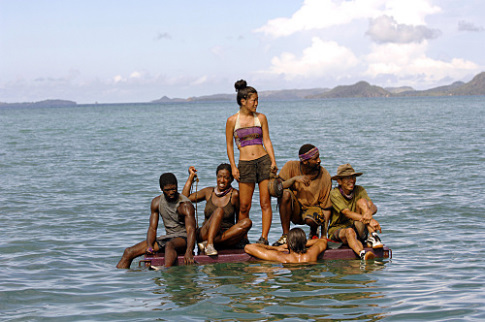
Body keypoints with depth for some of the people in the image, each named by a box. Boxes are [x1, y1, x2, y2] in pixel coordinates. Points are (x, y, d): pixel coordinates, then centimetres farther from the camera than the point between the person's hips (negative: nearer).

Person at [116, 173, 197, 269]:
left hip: (184, 238, -7)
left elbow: (191, 230, -26)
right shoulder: (156, 202, 3)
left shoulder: (185, 205, -14)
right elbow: (152, 228, 4)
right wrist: (149, 245, -17)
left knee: (170, 245, -43)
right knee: (129, 252, -4)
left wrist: (189, 252, -44)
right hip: (168, 237, 7)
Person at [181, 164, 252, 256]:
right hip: (206, 234, 0)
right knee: (219, 210, -25)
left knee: (247, 222, -26)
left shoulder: (234, 194, 2)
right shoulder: (209, 192, 11)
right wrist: (191, 176, 10)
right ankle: (209, 245, -48)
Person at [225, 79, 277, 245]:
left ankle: (264, 238, -3)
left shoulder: (261, 118, 8)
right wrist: (233, 167, -2)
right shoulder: (232, 121, 3)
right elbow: (229, 145, 6)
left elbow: (267, 140, 8)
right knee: (244, 206, -2)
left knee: (265, 203, -4)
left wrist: (273, 161, -2)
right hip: (245, 163, -2)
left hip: (263, 161, 2)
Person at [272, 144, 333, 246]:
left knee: (311, 219, -37)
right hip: (294, 210, 1)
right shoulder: (291, 166, -11)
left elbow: (326, 207, -9)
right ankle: (285, 236, -18)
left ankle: (314, 231, 4)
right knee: (285, 194, -30)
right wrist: (294, 179, -33)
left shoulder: (325, 176, -12)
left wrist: (324, 236, -15)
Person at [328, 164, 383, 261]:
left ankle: (372, 238, -32)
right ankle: (362, 254, -66)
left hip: (357, 227, 3)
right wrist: (369, 220, -39)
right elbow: (347, 213, -27)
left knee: (362, 201, -18)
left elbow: (374, 207, -15)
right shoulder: (334, 194, -14)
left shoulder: (359, 190, 0)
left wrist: (369, 212, -42)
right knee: (349, 232, -39)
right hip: (337, 229, -3)